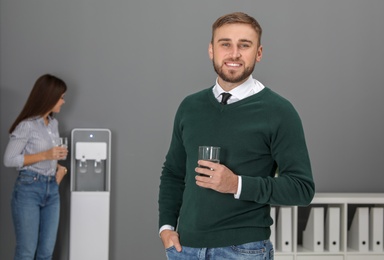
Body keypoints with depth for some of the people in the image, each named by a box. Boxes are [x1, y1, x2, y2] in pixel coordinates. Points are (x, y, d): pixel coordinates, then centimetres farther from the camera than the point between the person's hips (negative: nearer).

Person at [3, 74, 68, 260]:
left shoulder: (54, 123, 10)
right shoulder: (27, 126, -13)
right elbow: (9, 160, -14)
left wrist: (58, 166, 2)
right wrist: (44, 155, -18)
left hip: (52, 190, 7)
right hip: (29, 189, -7)